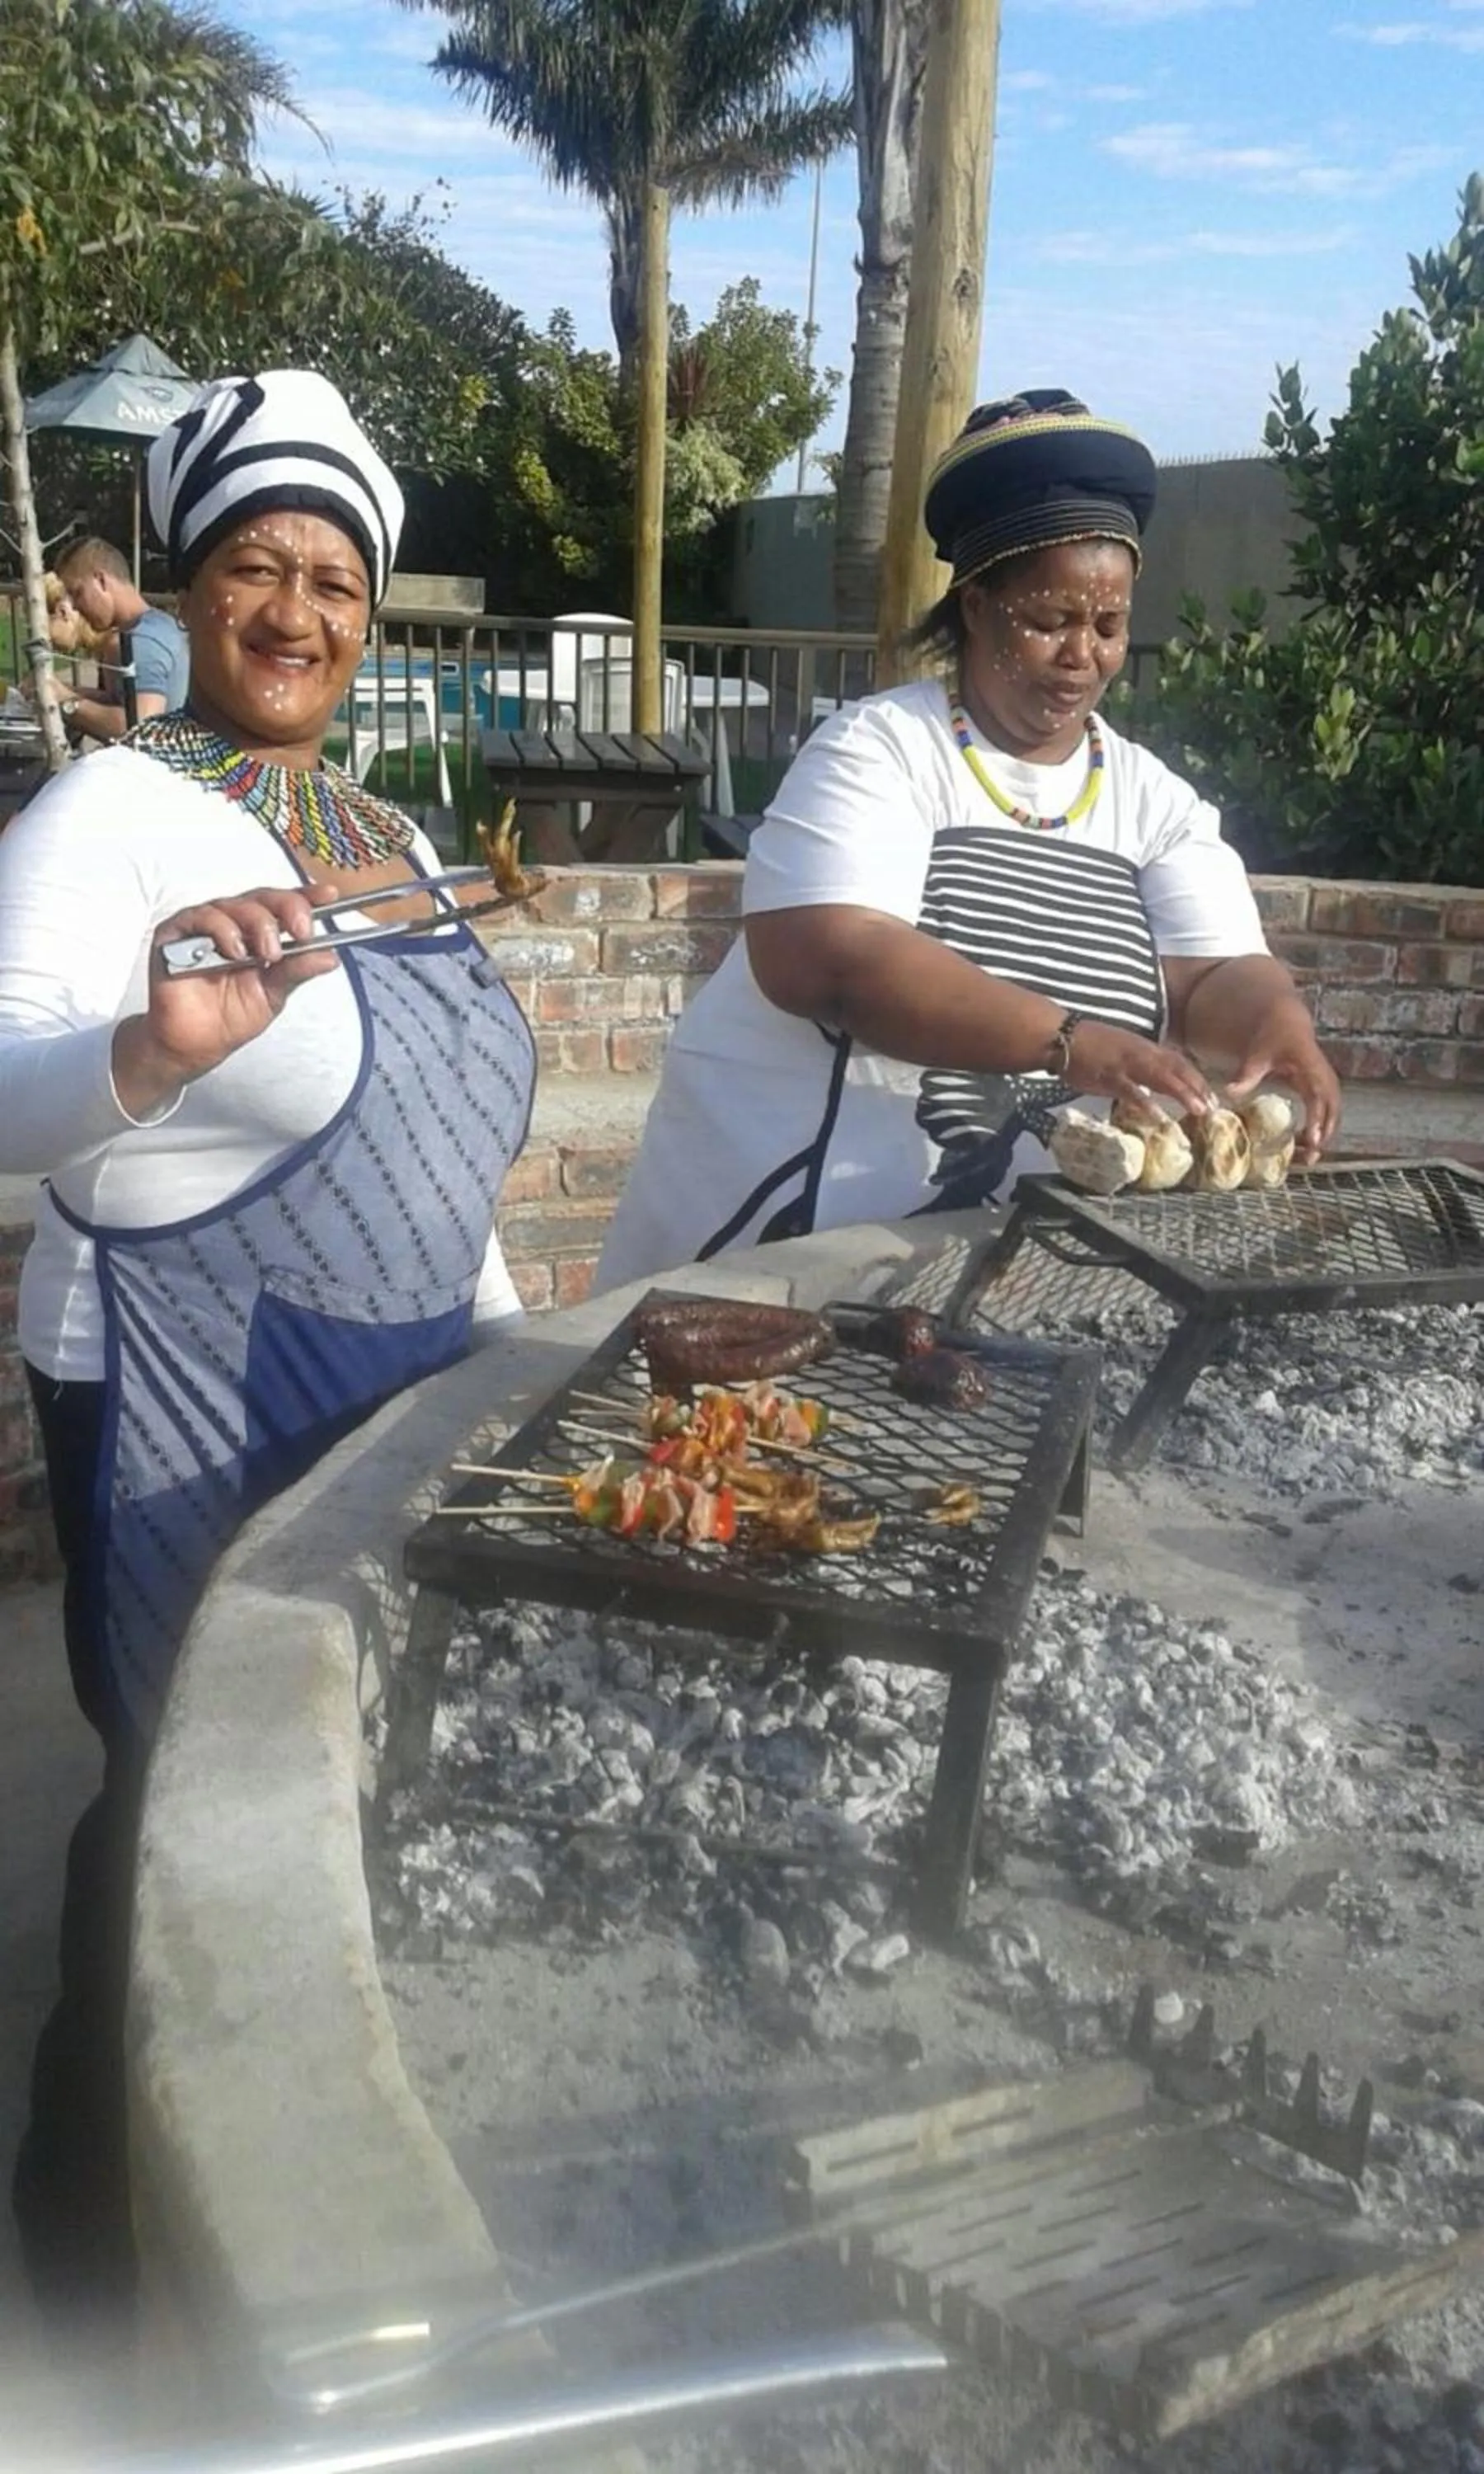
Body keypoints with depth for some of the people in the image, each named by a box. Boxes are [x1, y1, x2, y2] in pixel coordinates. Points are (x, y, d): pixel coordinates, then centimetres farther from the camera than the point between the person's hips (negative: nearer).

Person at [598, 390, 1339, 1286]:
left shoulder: (1156, 799, 9)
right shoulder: (878, 749, -6)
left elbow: (1216, 973, 0)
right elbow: (818, 960, -21)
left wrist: (1277, 1017, -25)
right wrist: (1067, 1043, -29)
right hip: (795, 1210, -5)